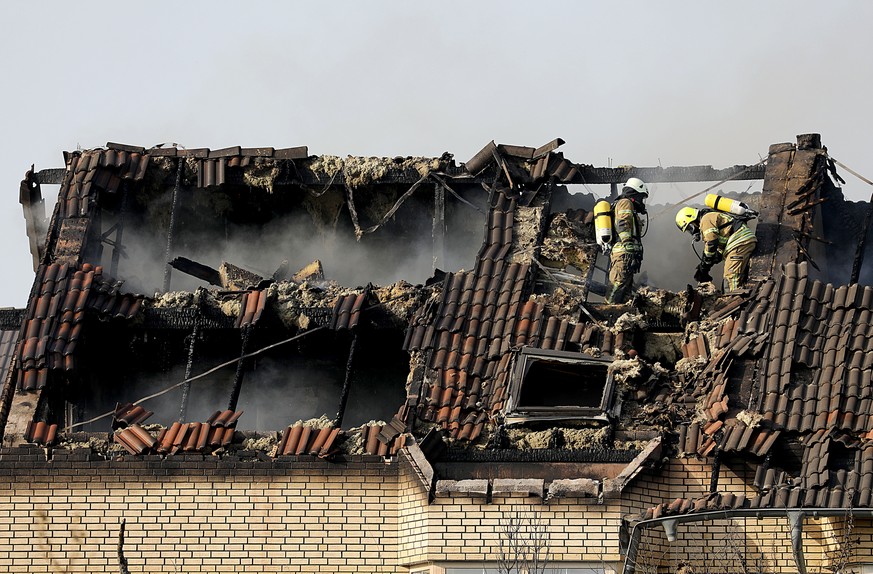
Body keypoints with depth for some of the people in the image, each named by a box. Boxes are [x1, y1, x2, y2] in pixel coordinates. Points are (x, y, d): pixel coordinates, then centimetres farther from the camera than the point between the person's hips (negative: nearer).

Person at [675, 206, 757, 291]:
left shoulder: (706, 219, -2)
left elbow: (711, 245, -12)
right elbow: (720, 250, 26)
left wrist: (703, 267, -3)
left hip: (740, 242, -11)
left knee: (731, 276, -16)